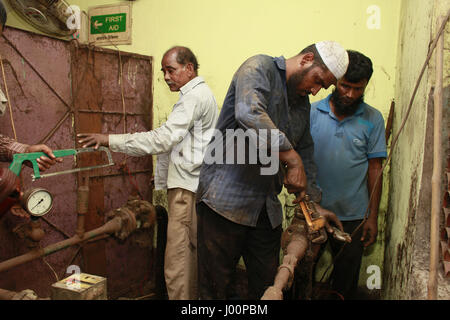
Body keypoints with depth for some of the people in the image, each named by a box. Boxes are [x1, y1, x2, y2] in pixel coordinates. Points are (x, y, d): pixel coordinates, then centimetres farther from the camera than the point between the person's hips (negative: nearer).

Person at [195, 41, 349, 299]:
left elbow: (305, 153, 22)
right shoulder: (259, 68, -7)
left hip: (267, 209, 7)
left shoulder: (303, 104, 17)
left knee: (268, 285, 13)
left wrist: (313, 202, 12)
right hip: (227, 198, -7)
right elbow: (249, 114, -28)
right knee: (217, 286, 3)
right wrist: (292, 159, -27)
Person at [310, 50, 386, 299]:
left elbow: (375, 169, 0)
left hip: (352, 216, 0)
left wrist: (373, 216, -1)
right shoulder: (313, 112, -2)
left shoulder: (372, 119, -1)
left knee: (346, 279, 15)